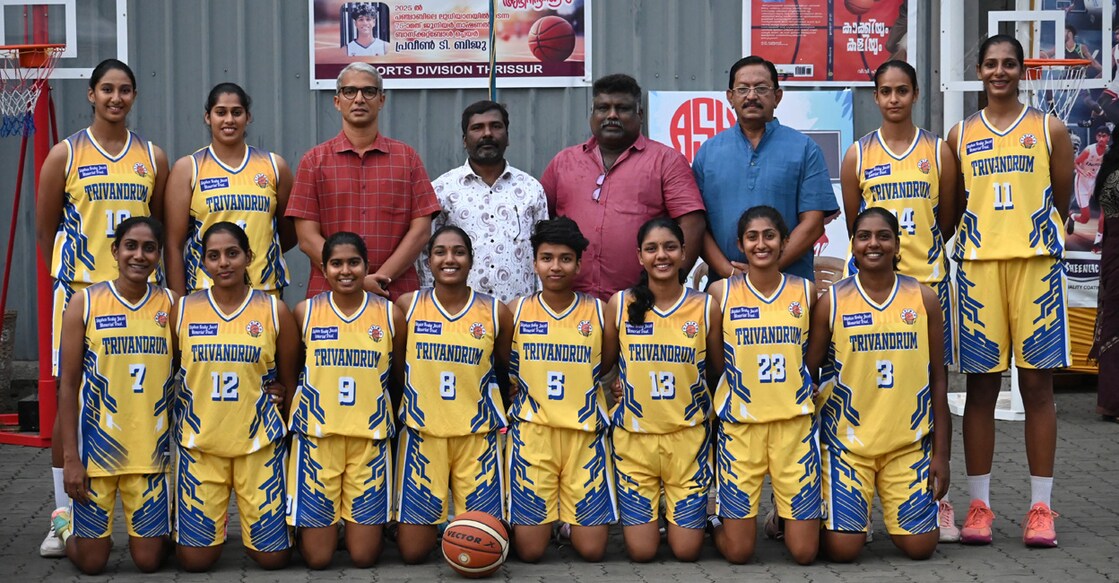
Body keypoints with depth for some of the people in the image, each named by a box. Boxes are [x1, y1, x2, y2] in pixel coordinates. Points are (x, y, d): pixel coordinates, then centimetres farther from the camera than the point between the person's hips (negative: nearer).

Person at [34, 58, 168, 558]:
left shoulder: (153, 158, 7)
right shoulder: (65, 155, 1)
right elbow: (45, 229, 5)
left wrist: (143, 270, 6)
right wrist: (66, 273, 6)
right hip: (80, 291, -2)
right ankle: (64, 517, 8)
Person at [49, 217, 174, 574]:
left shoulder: (170, 305, 2)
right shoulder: (85, 303, -3)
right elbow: (68, 385, -3)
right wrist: (70, 457, -7)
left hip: (151, 449, 1)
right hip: (96, 446, -1)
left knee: (149, 560, 3)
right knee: (91, 561, 4)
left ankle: (168, 524, 36)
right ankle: (64, 524, 36)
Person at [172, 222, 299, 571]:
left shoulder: (274, 311, -1)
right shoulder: (183, 310, 0)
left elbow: (289, 383, 7)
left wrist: (287, 434, 8)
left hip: (259, 442, 0)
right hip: (199, 441, 1)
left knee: (272, 556, 1)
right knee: (195, 559, 0)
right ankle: (218, 518, 33)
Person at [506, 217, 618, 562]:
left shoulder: (598, 311, -1)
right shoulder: (517, 311, -1)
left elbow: (605, 365, 10)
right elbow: (508, 371, 8)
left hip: (585, 433, 0)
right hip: (532, 432, 0)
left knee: (591, 549, -2)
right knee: (529, 549, -3)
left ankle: (569, 515, 30)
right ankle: (547, 517, 29)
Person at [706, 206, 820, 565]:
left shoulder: (806, 292, 3)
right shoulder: (721, 292, -2)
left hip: (794, 421, 1)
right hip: (739, 422, -1)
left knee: (804, 551, 0)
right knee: (738, 551, 0)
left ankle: (785, 517, 32)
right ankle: (716, 516, 32)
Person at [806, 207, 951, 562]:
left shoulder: (923, 299, 2)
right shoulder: (832, 302, -2)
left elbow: (937, 379, 5)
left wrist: (942, 453, 2)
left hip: (910, 442, 2)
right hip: (847, 440, -1)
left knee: (920, 546, -4)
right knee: (842, 549, -10)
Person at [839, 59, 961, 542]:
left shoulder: (938, 152, 4)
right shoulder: (858, 155, 4)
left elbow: (947, 221, 10)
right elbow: (853, 226, 9)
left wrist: (919, 252, 8)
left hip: (927, 281, 0)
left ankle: (936, 498, 8)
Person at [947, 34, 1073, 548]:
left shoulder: (1049, 130, 6)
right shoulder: (961, 135, 9)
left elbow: (1061, 201, 9)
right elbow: (953, 207, 12)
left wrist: (1030, 232, 10)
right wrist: (983, 232, 3)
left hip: (1037, 262, -1)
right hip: (977, 266, 1)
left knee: (1037, 384, 0)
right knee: (981, 386, 3)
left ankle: (1040, 508, 5)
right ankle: (979, 506, 9)